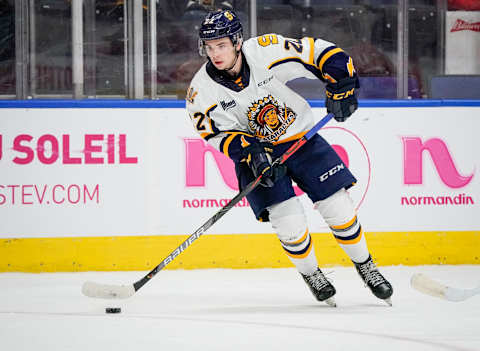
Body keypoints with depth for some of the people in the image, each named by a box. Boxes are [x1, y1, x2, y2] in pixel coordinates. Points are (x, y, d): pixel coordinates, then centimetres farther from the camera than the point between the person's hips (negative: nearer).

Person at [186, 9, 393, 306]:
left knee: (338, 208, -3)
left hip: (301, 137, 0)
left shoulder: (267, 52, -23)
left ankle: (366, 267, 21)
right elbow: (219, 133, -13)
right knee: (290, 222, -15)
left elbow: (321, 52, -14)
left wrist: (341, 88, -21)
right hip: (255, 152, 0)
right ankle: (311, 275, 13)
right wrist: (250, 152, -28)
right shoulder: (203, 90, -18)